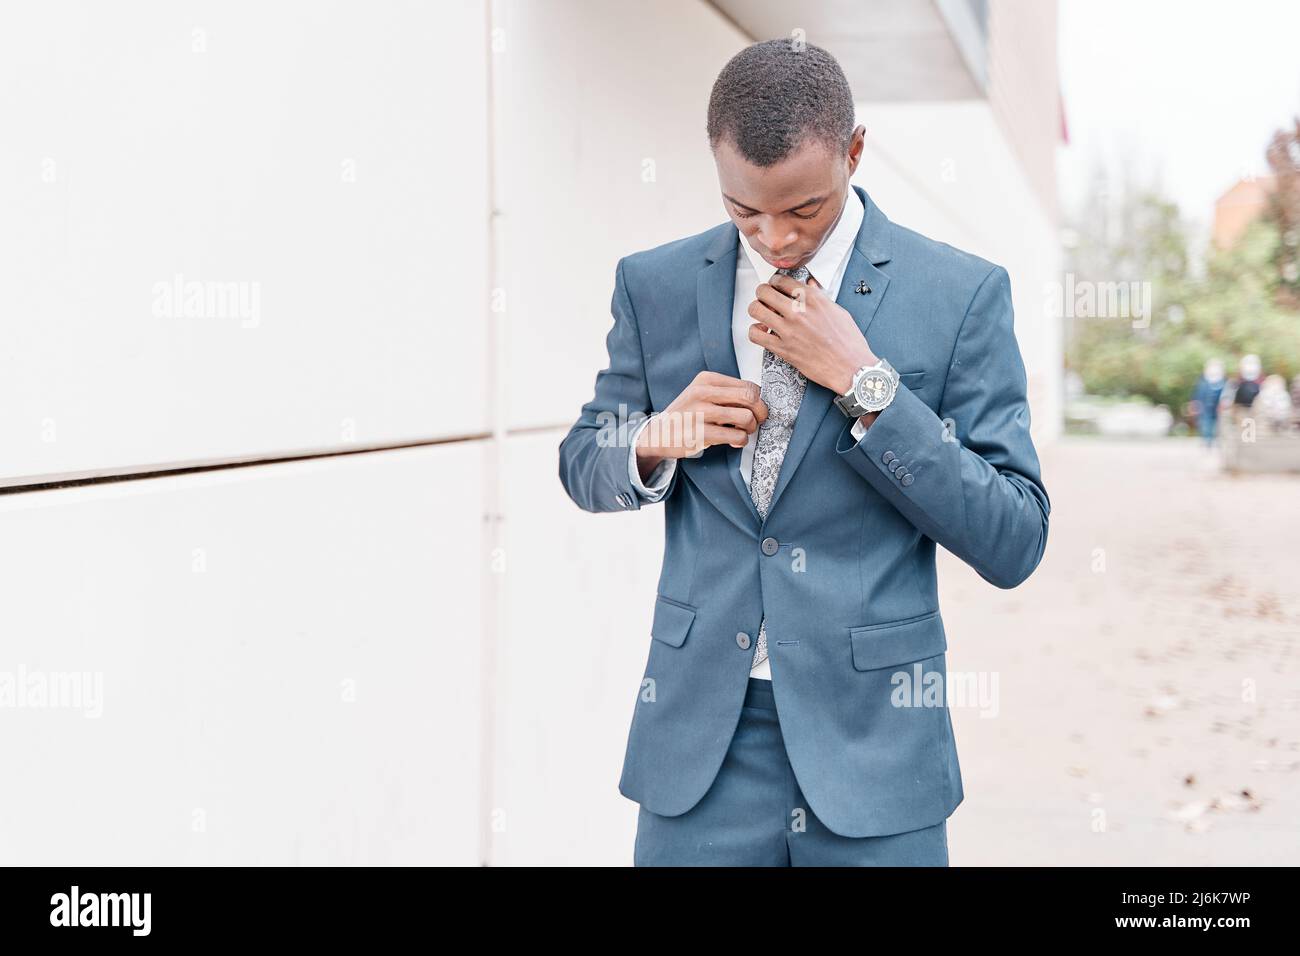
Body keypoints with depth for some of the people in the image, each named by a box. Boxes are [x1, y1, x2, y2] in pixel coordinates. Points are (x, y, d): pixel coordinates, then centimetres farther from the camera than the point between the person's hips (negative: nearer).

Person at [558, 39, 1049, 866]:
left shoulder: (961, 294, -6)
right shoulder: (655, 286, 3)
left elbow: (1014, 545, -8)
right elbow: (584, 467, 14)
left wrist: (864, 383, -17)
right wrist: (656, 441, -9)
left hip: (871, 739, -2)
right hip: (699, 741, 2)